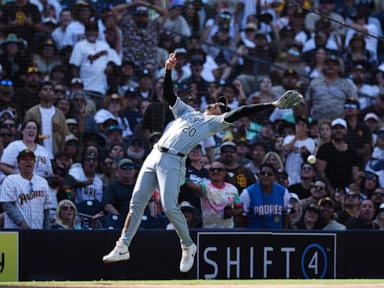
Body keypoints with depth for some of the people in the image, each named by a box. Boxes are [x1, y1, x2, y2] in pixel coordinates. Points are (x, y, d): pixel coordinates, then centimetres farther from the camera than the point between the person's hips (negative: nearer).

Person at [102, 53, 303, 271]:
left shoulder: (214, 123, 7)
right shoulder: (187, 112, 24)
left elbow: (239, 113, -4)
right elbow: (169, 95, 21)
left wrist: (273, 105, -12)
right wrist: (169, 70, 8)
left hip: (173, 161, -6)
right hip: (154, 156, 6)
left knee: (170, 207, -17)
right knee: (137, 202, 3)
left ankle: (188, 246, 4)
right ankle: (123, 247, 9)